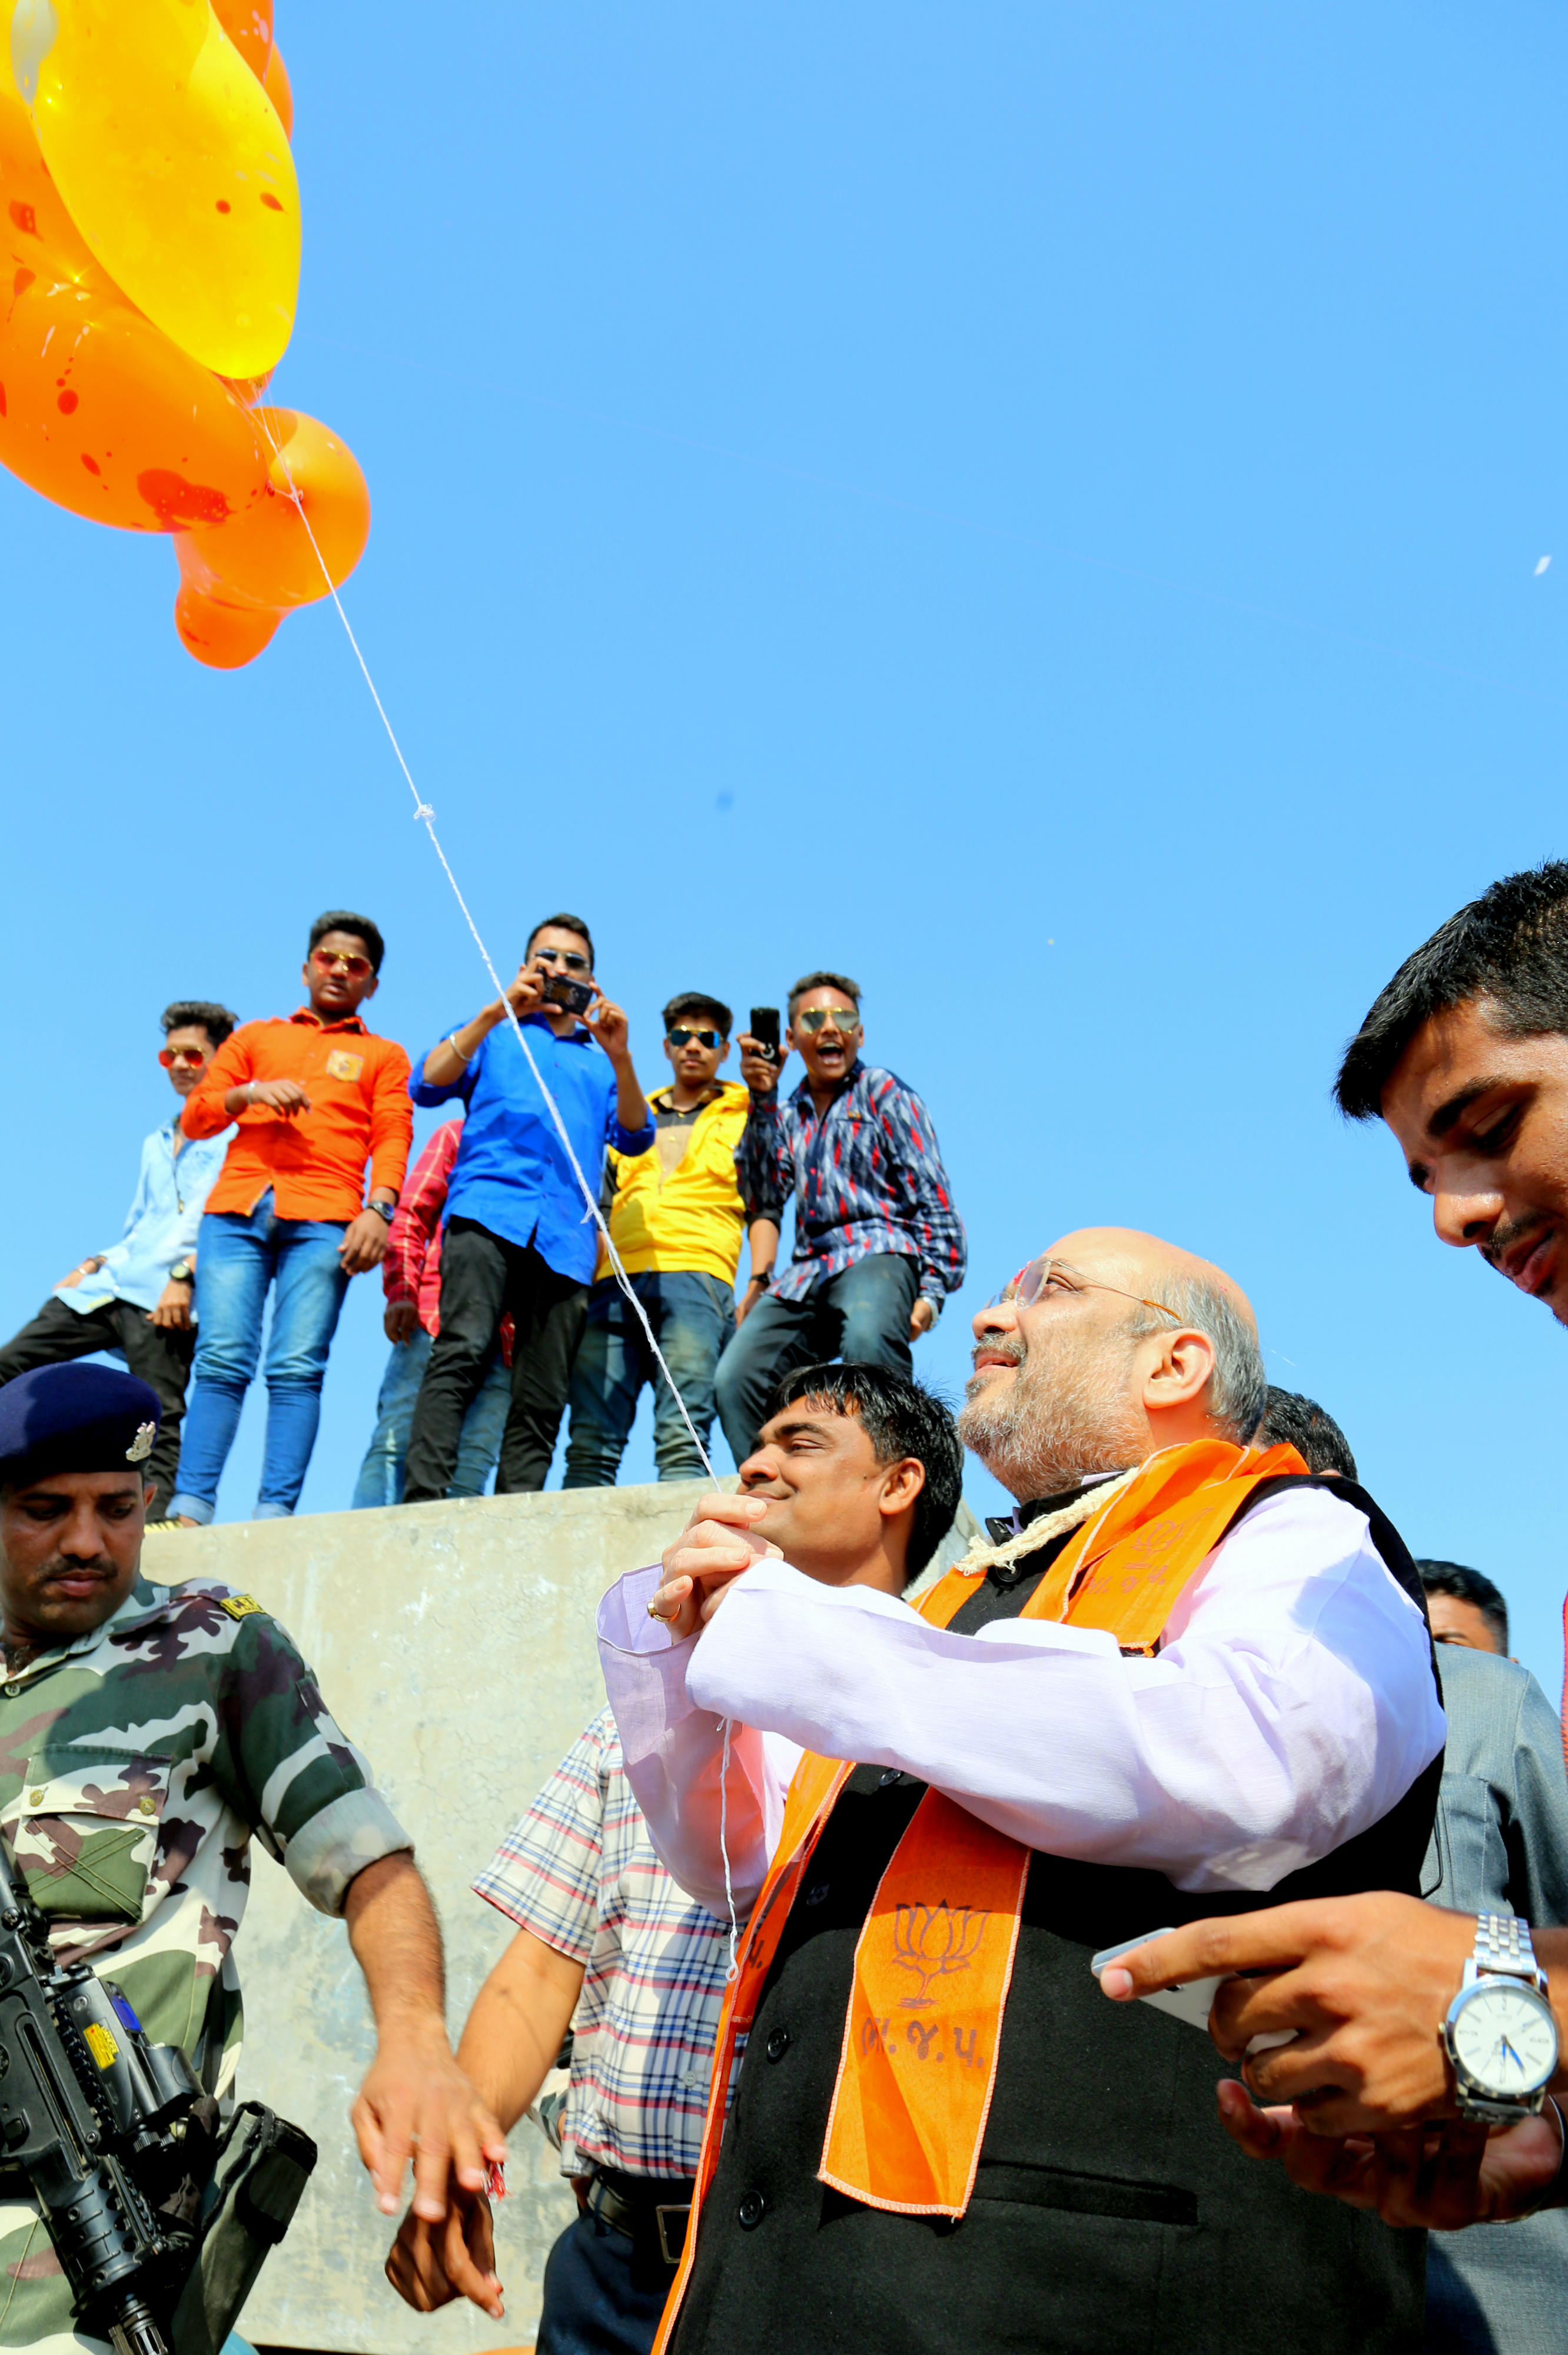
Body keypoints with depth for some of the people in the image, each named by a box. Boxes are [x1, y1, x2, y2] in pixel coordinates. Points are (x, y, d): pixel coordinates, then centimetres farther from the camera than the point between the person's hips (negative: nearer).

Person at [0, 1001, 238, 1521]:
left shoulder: (240, 1131, 3)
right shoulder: (157, 1142, 28)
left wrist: (185, 1274, -19)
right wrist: (96, 1263, 13)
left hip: (165, 1297, -8)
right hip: (107, 1284, 8)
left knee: (157, 1421, -15)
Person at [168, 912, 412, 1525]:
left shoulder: (384, 1056, 22)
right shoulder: (256, 1037, 27)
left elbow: (393, 1139, 8)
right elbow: (195, 1117, 19)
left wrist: (379, 1208, -10)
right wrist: (250, 1093, -1)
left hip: (322, 1220, -2)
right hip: (235, 1210, 2)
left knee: (297, 1370, -12)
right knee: (221, 1360, -10)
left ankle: (274, 1515, -17)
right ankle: (190, 1510, -14)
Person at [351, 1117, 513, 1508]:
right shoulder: (458, 1135, 19)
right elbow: (409, 1216, 10)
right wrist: (401, 1292, -7)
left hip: (509, 1339, 2)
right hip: (439, 1315, -2)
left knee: (471, 1468, -9)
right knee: (395, 1444, -13)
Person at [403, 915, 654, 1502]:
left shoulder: (598, 1060, 30)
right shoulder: (495, 1034, 25)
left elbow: (634, 1139, 13)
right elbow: (427, 1086, 6)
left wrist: (620, 1057, -3)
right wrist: (497, 1012, -3)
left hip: (565, 1238, 3)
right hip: (488, 1212, -3)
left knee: (541, 1404, -6)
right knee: (461, 1353, -25)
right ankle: (422, 1503, -31)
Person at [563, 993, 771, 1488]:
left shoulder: (744, 1119, 21)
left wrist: (757, 1283, -5)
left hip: (696, 1278, -3)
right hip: (615, 1281, 4)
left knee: (681, 1439, -17)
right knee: (591, 1442, -7)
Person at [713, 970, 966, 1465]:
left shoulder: (885, 1095, 9)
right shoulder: (787, 1115, 23)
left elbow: (933, 1203, 3)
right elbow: (762, 1196, 7)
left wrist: (931, 1291, -10)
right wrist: (762, 1099, 2)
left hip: (877, 1252, -5)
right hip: (807, 1270, 5)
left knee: (867, 1336, -39)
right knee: (736, 1377, -17)